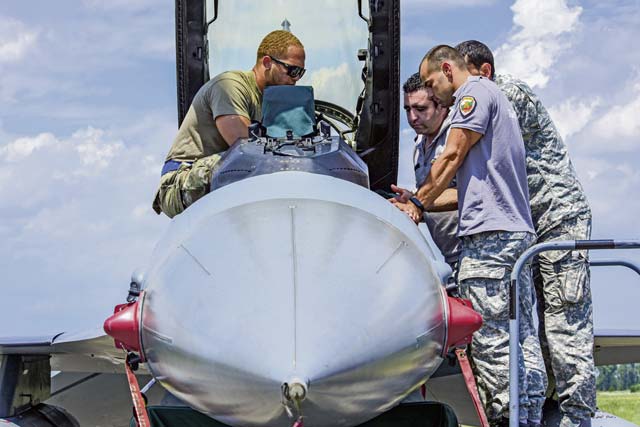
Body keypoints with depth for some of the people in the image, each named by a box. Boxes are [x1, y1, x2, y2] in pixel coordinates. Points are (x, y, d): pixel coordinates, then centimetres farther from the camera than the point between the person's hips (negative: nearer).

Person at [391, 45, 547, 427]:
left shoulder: (475, 92, -2)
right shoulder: (500, 99, 28)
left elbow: (452, 157, -7)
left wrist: (418, 202, 4)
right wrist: (421, 202, 22)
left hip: (490, 232, -10)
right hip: (520, 230, 10)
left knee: (490, 338, -10)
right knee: (522, 334, 7)